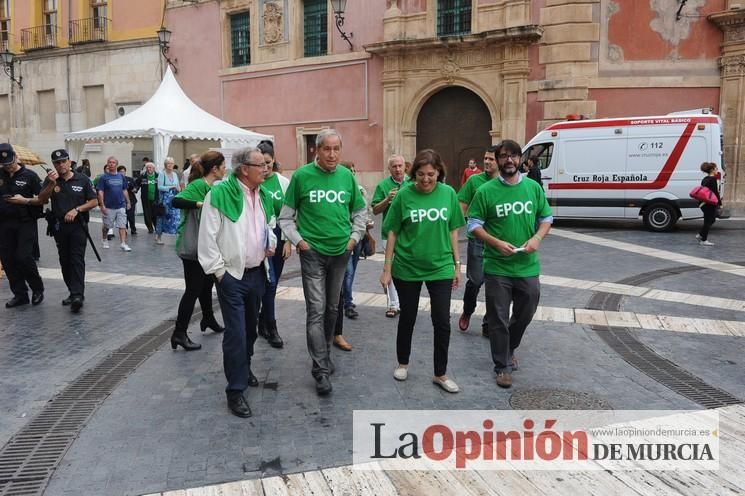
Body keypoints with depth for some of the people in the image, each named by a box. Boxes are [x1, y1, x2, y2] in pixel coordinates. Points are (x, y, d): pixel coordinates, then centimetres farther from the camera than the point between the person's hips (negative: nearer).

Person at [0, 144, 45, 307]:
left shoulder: (29, 176, -2)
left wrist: (25, 200, -16)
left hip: (25, 223, -4)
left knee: (23, 256, -12)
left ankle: (37, 289, 9)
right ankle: (20, 294, 16)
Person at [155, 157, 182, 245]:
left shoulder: (175, 174, 10)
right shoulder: (162, 174, -6)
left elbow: (178, 186, 15)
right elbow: (160, 187, -14)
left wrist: (178, 188, -7)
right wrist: (171, 187, -19)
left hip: (174, 199, 4)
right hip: (165, 199, -4)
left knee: (177, 217, -4)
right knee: (162, 217, 5)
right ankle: (159, 236, 19)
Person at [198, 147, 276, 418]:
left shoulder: (263, 195, 8)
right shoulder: (220, 193, -15)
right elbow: (207, 236, -14)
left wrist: (271, 243, 1)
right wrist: (218, 271, -13)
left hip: (257, 272, 7)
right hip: (232, 275, -7)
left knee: (250, 327, 19)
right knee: (236, 333, -5)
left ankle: (244, 368, 40)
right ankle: (235, 390, 6)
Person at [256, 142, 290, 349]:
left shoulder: (284, 182, 3)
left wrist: (288, 241, 1)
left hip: (278, 236, 3)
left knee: (272, 283, 10)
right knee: (269, 282, -6)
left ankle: (263, 323, 27)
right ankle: (271, 328, 6)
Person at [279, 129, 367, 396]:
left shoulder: (347, 176, 3)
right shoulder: (302, 176, -7)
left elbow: (359, 210, 15)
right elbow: (286, 215, 0)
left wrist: (355, 236, 4)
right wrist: (298, 240, -8)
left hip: (341, 252, 4)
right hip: (312, 252, -4)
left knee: (332, 308, 16)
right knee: (316, 310, -6)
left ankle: (324, 352, 34)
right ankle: (321, 369, 0)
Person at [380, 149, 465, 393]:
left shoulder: (448, 193, -4)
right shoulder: (404, 195, -9)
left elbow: (453, 231, 4)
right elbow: (392, 233, -4)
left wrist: (457, 265, 5)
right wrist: (387, 268, -4)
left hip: (441, 268, 1)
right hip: (407, 268, -1)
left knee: (442, 322, 3)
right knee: (407, 318, 14)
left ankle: (440, 374, 20)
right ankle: (403, 363, 35)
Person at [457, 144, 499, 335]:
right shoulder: (474, 180, -2)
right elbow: (462, 208, 0)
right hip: (477, 239, -2)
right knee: (475, 280, 0)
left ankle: (488, 325, 20)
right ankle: (467, 312, 29)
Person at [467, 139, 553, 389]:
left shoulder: (533, 187, 2)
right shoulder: (486, 191, -6)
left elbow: (546, 218, 10)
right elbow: (474, 223, -4)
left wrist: (537, 238, -10)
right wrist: (497, 243, -18)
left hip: (528, 266, 3)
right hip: (497, 267, -3)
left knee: (525, 314, 18)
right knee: (499, 320, 5)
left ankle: (509, 349, 45)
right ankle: (503, 366, 21)